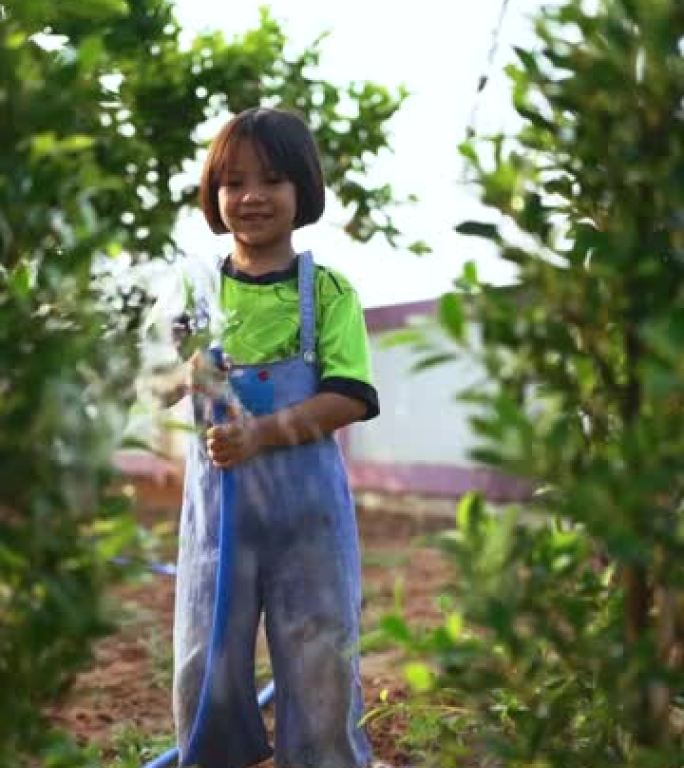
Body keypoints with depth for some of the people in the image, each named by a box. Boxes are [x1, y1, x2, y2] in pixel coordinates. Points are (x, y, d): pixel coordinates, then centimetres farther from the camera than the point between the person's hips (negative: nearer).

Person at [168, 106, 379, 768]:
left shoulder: (327, 290, -3)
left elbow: (350, 398, -11)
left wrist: (262, 433, -22)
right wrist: (185, 376, -19)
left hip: (308, 501, -2)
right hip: (217, 497, 2)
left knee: (321, 659, 8)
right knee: (205, 662, 10)